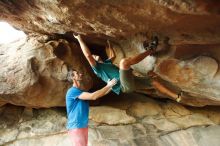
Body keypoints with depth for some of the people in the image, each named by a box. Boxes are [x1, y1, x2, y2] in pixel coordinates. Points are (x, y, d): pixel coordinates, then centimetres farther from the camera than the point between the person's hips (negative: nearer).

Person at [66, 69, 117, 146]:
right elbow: (93, 96, -25)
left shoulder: (82, 92, 14)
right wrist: (108, 86, -18)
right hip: (76, 127, -9)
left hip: (83, 126, 9)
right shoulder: (72, 91, -16)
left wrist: (111, 86, 4)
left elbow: (98, 95, 14)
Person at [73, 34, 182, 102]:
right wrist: (80, 39, -8)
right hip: (124, 85, -9)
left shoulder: (106, 63, 30)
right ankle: (150, 50, -12)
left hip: (129, 83, 9)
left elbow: (113, 56, 44)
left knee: (152, 81, 11)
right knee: (124, 61, -30)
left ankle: (176, 96, 15)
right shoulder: (97, 67, 4)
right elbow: (87, 54, -10)